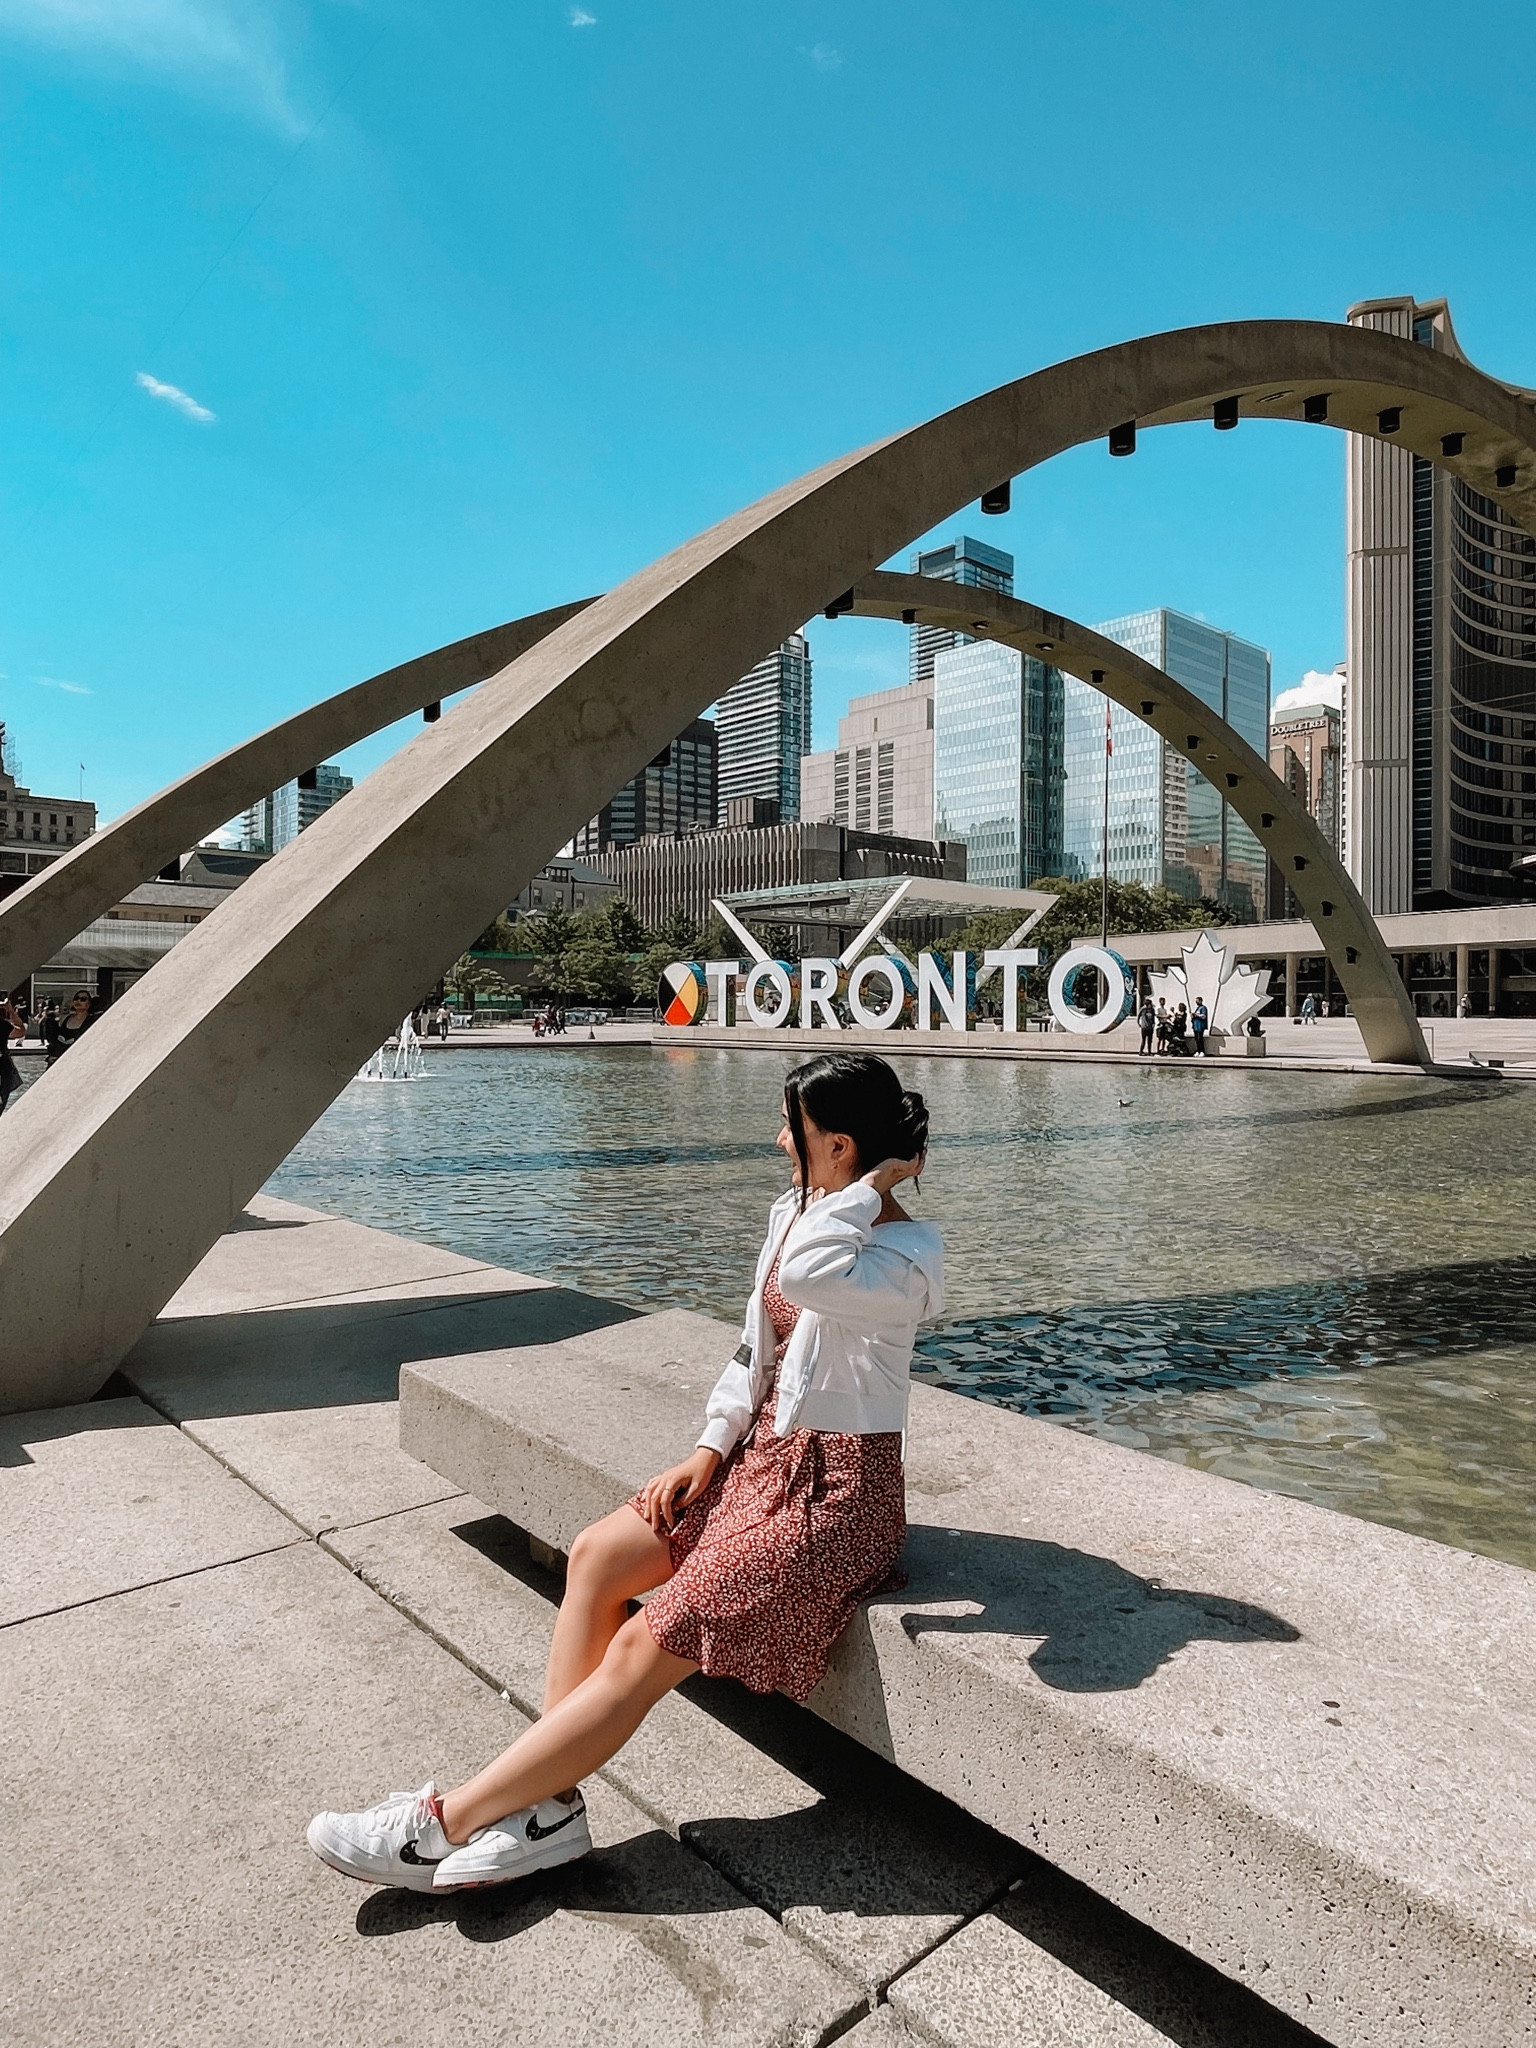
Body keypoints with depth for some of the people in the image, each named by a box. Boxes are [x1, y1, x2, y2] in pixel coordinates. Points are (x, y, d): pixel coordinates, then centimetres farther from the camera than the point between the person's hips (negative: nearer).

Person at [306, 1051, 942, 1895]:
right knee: (596, 1554, -9)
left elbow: (806, 1274, -44)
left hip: (836, 1496, -8)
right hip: (766, 1455, 8)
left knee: (645, 1647, -13)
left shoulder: (908, 1255, -21)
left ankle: (446, 1823, -3)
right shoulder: (796, 1213, 5)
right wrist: (708, 1451, 1)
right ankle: (548, 1801, -3)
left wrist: (876, 1183, -29)